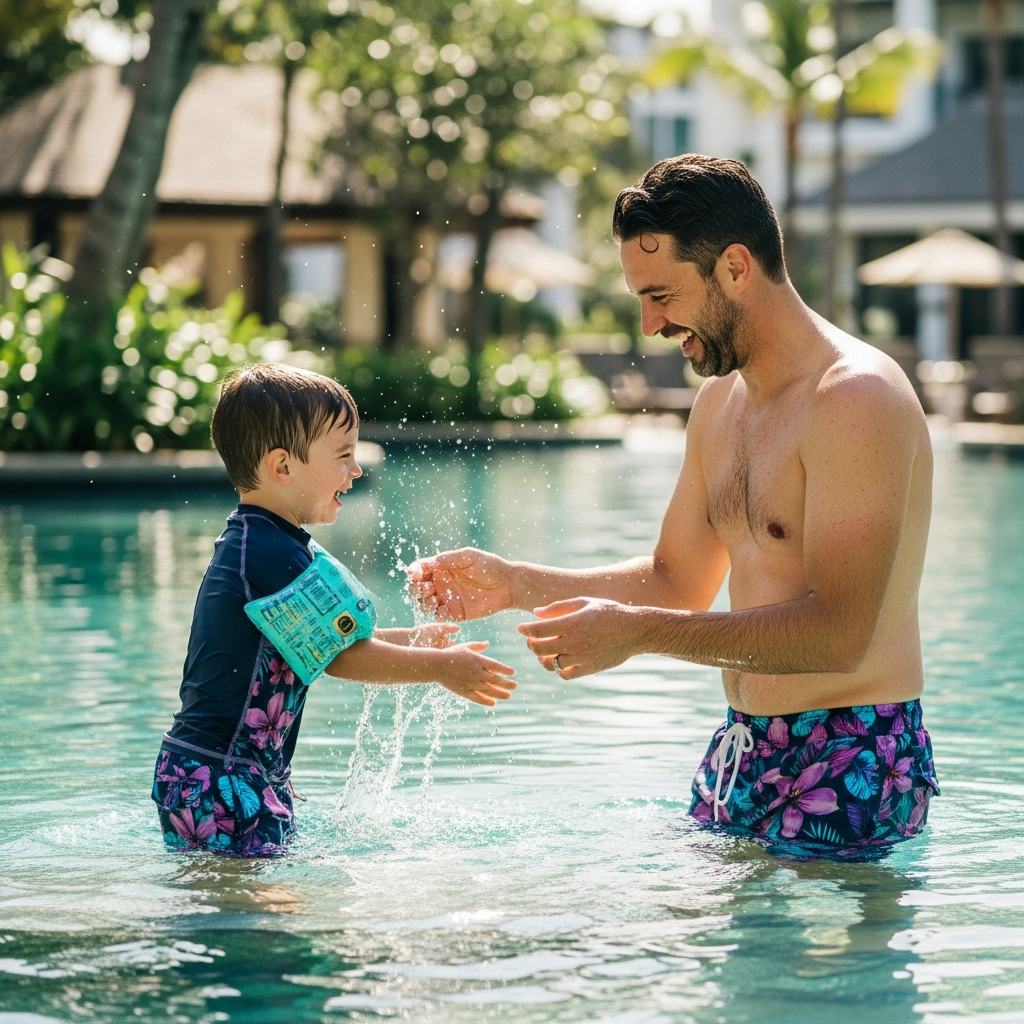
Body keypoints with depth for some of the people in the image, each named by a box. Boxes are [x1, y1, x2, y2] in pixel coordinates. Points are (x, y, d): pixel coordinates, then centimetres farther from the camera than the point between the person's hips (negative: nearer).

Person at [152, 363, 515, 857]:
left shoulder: (245, 543, 15)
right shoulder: (275, 555, -19)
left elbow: (324, 640, 24)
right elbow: (342, 657, -14)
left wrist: (408, 640, 20)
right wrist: (440, 666, -5)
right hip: (223, 783, -11)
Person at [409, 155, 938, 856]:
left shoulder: (855, 398, -19)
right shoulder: (722, 399, 11)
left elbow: (839, 632, -26)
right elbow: (677, 581, 20)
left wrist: (638, 633, -26)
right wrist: (512, 583, 8)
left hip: (850, 765, -8)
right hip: (743, 749, 8)